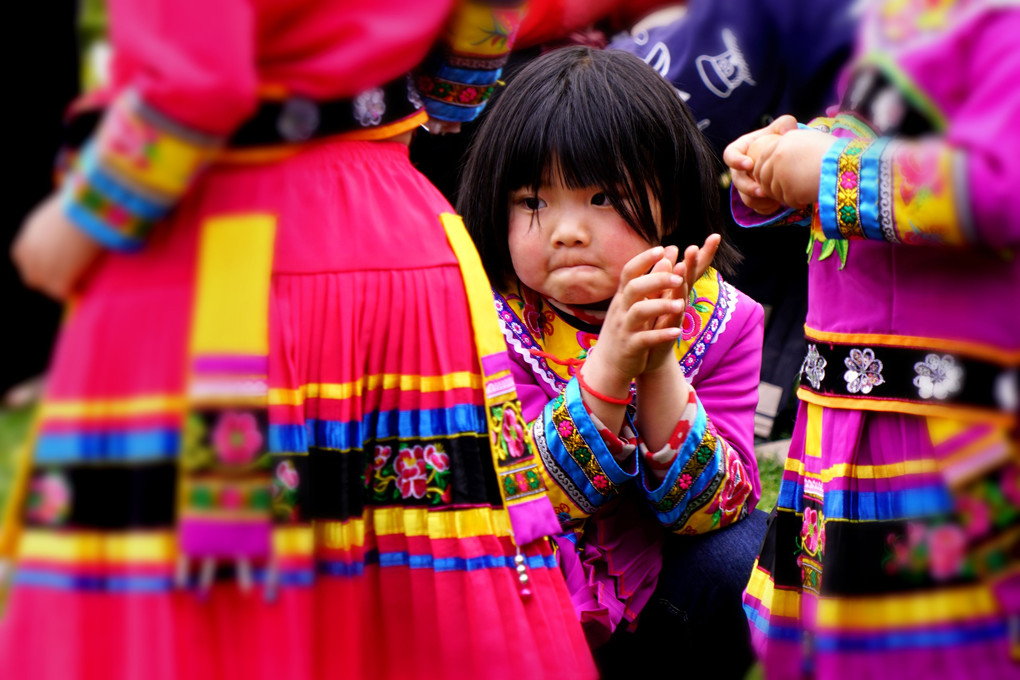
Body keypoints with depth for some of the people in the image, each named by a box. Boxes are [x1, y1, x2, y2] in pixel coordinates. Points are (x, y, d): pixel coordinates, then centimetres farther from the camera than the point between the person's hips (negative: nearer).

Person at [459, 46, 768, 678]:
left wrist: (659, 371, -31)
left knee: (745, 549, -25)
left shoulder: (717, 319, -9)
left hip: (656, 597, 2)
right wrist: (607, 368, -37)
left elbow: (707, 507, -16)